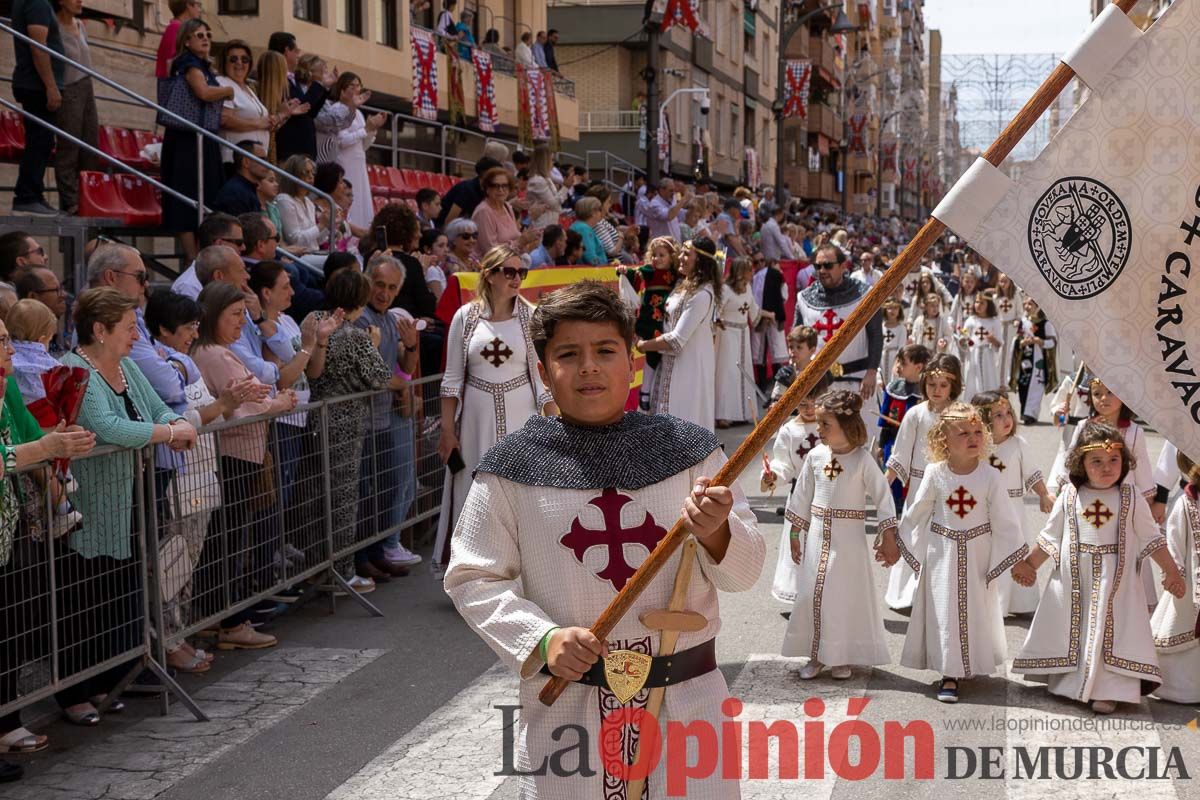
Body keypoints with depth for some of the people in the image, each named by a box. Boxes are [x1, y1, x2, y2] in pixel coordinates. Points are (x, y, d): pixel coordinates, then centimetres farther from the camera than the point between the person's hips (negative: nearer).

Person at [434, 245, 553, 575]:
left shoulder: (531, 317, 0)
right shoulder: (465, 316, 0)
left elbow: (544, 376, 0)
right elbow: (452, 379, 4)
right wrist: (447, 430, 1)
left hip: (520, 417, 0)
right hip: (477, 419, 0)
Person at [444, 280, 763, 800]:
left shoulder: (689, 449, -1)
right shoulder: (512, 467, -4)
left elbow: (744, 571, 1)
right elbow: (471, 577, -1)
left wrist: (716, 533, -21)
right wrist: (543, 639, -14)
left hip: (687, 697, 1)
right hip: (566, 699, -1)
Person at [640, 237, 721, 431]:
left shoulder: (702, 294, -21)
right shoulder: (685, 285, 9)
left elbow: (677, 340, -22)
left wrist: (644, 345, -9)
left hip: (689, 364, -9)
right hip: (675, 361, 9)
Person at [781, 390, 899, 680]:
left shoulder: (862, 460, -11)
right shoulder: (815, 456, 0)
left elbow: (883, 496, -7)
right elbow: (802, 496, 9)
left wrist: (888, 538, -7)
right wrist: (795, 534, 13)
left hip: (849, 537, -4)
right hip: (817, 535, 4)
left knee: (847, 595, 2)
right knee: (811, 593, 5)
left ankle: (842, 657, 16)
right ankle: (816, 655, 18)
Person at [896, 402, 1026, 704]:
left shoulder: (989, 476, -11)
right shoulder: (935, 474, -10)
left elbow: (1004, 520, -5)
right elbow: (916, 513, 2)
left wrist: (1017, 558, -3)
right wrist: (900, 546, 8)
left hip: (977, 553, 0)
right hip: (942, 553, 0)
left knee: (976, 609, 11)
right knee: (944, 610, 4)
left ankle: (972, 664, 29)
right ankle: (950, 674, 15)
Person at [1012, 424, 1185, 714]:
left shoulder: (1130, 499, -3)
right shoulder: (1069, 497, -1)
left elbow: (1151, 538, 2)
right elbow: (1050, 537, 8)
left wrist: (1171, 571, 0)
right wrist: (1029, 565, 10)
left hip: (1116, 581, -1)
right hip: (1073, 582, 2)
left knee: (1112, 633, -3)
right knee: (1070, 630, 10)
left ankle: (1109, 690, 3)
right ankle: (1065, 681, 23)